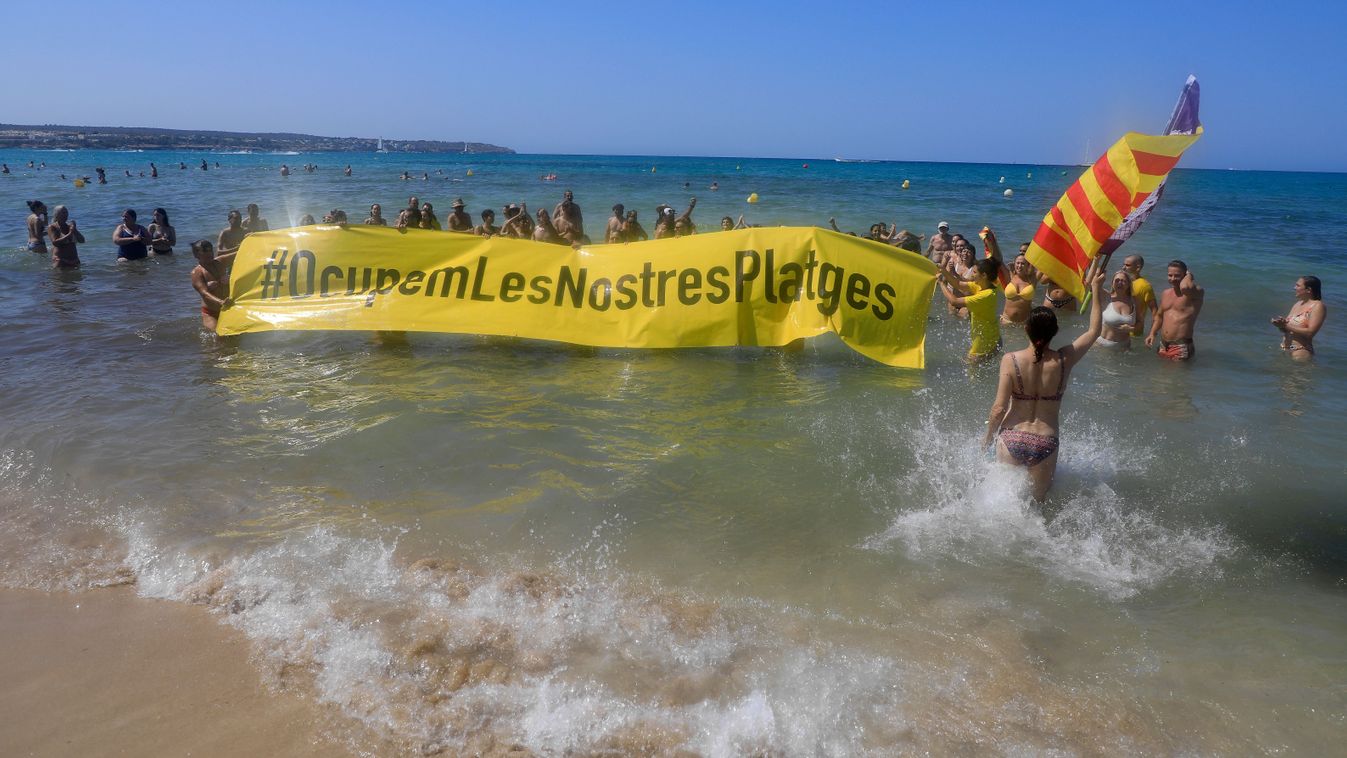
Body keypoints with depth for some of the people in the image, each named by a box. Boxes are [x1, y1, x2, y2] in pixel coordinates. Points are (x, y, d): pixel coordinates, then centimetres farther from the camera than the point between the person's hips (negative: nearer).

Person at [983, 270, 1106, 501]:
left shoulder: (1011, 360, -12)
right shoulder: (1064, 361, -7)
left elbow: (999, 408, -13)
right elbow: (1094, 330, 10)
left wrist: (988, 436, 4)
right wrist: (1096, 289, 18)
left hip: (1012, 439, -1)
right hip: (1046, 444, 1)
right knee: (1037, 501, 16)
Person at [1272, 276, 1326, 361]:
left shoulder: (1318, 306, -8)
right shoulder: (1297, 304, 16)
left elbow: (1310, 332, -18)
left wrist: (1286, 326, -18)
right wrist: (1281, 324, -9)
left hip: (1301, 352, -7)